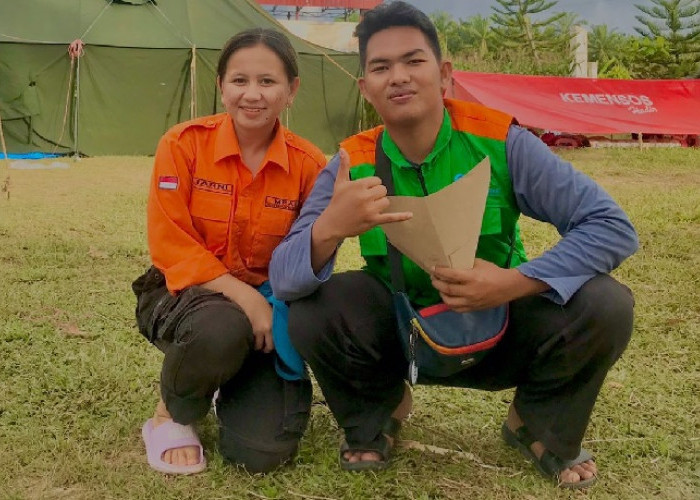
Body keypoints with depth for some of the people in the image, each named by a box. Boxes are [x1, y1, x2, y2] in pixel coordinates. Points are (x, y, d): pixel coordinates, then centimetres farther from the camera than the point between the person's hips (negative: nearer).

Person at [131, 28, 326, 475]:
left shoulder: (309, 165, -7)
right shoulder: (183, 144, -11)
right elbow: (171, 248, -14)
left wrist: (274, 308, -21)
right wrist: (242, 296, -25)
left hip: (266, 305, 2)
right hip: (188, 294, -2)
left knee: (264, 452, -15)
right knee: (221, 329, -41)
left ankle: (238, 384, 23)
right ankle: (172, 416, -5)